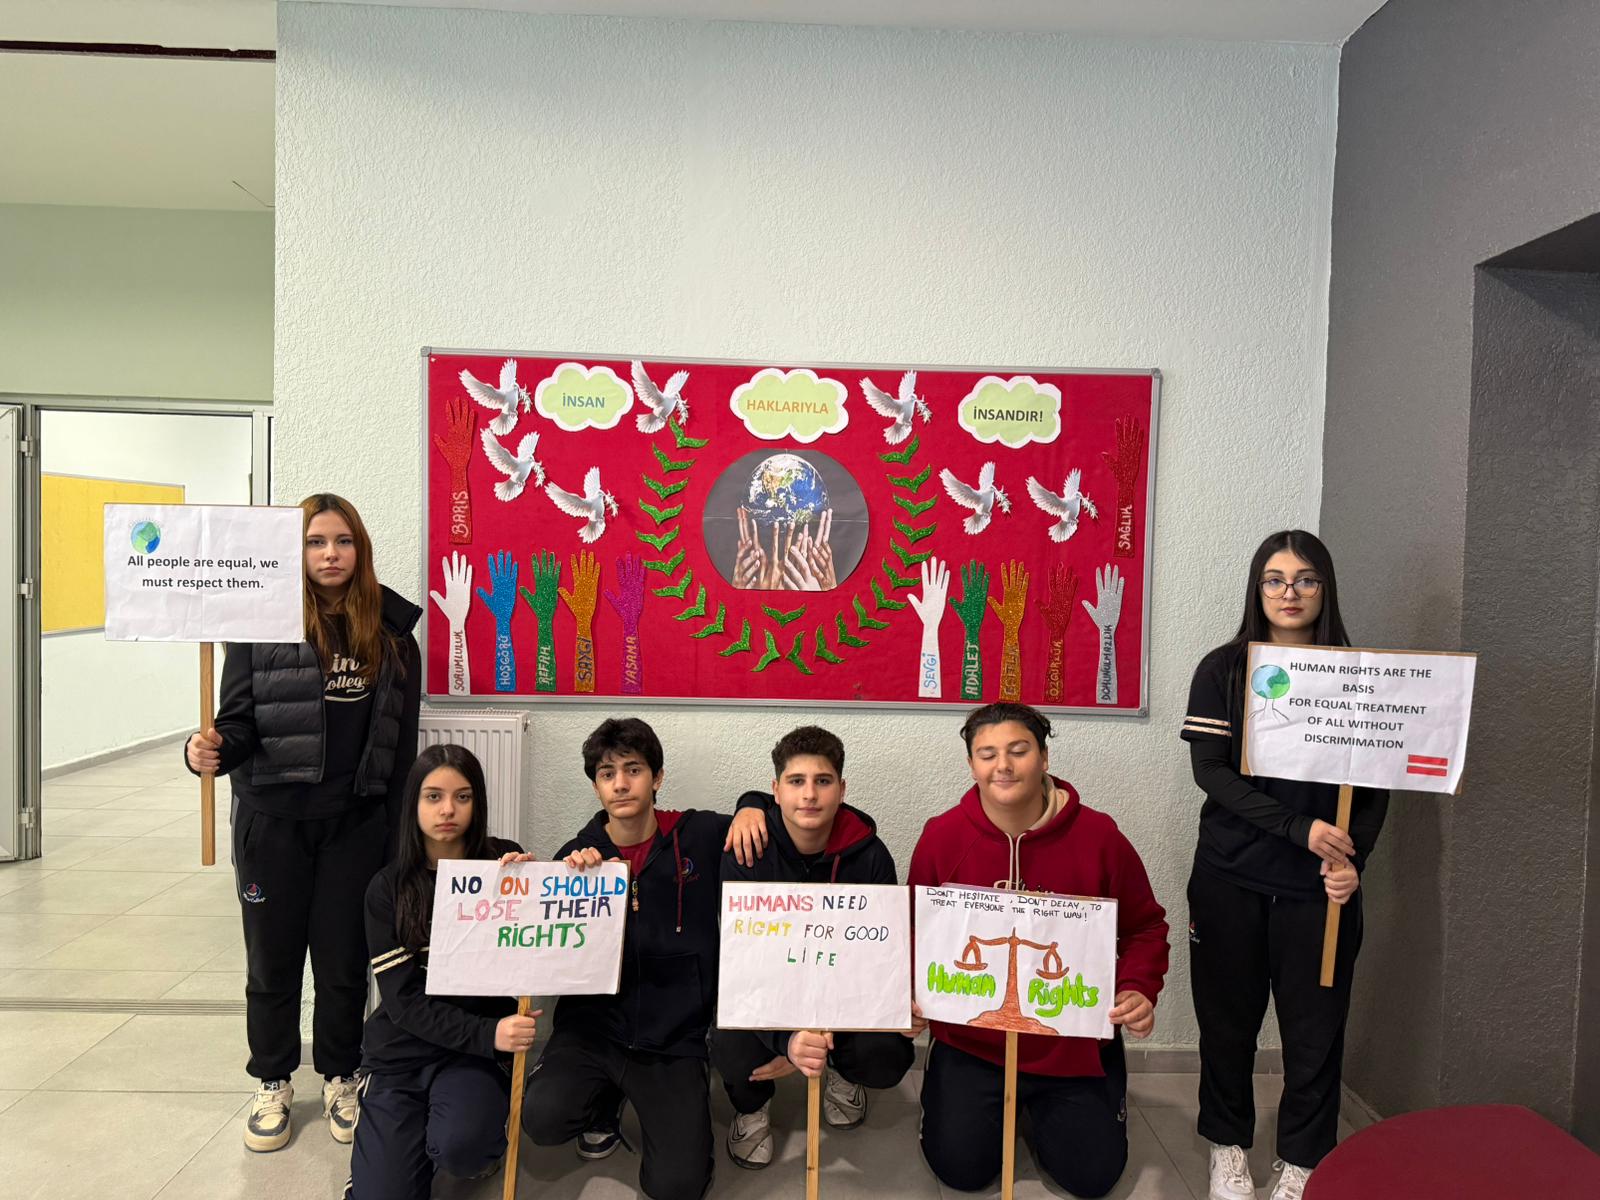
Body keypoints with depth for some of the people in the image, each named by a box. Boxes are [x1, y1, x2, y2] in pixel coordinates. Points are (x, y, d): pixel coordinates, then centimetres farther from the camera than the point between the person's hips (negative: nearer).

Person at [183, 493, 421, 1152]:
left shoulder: (391, 629, 1)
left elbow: (401, 738, 4)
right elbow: (239, 721, -4)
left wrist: (400, 827, 4)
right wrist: (209, 750, -27)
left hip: (356, 821, 1)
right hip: (273, 819, -1)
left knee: (344, 957, 11)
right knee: (273, 956, 12)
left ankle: (339, 1079, 32)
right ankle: (273, 1084, 33)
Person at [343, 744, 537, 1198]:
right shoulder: (388, 888, -4)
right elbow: (403, 999, -9)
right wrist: (487, 1034, -23)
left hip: (479, 1050, -1)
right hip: (402, 1048, 1)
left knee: (459, 1148, -29)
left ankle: (488, 1137, 7)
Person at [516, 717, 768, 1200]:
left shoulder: (700, 836, -5)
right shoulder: (578, 855, 0)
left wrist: (752, 810, -12)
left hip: (675, 1038, -1)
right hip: (593, 1025, 2)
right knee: (543, 1118, -24)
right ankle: (606, 1098, 11)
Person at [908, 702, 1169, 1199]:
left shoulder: (1098, 836, -12)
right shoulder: (941, 836, -11)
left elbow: (1145, 927, 1)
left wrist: (1138, 989, -15)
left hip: (1075, 1044, 1)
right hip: (971, 1040, 0)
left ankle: (1042, 1109, 36)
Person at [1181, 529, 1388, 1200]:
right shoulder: (1224, 669, -1)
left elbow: (1375, 784, 3)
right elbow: (1209, 769, -8)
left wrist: (1353, 860, -13)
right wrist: (1300, 828, -17)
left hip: (1319, 883, 1)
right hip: (1231, 874, 0)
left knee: (1315, 1023, 7)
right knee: (1228, 1017, 10)